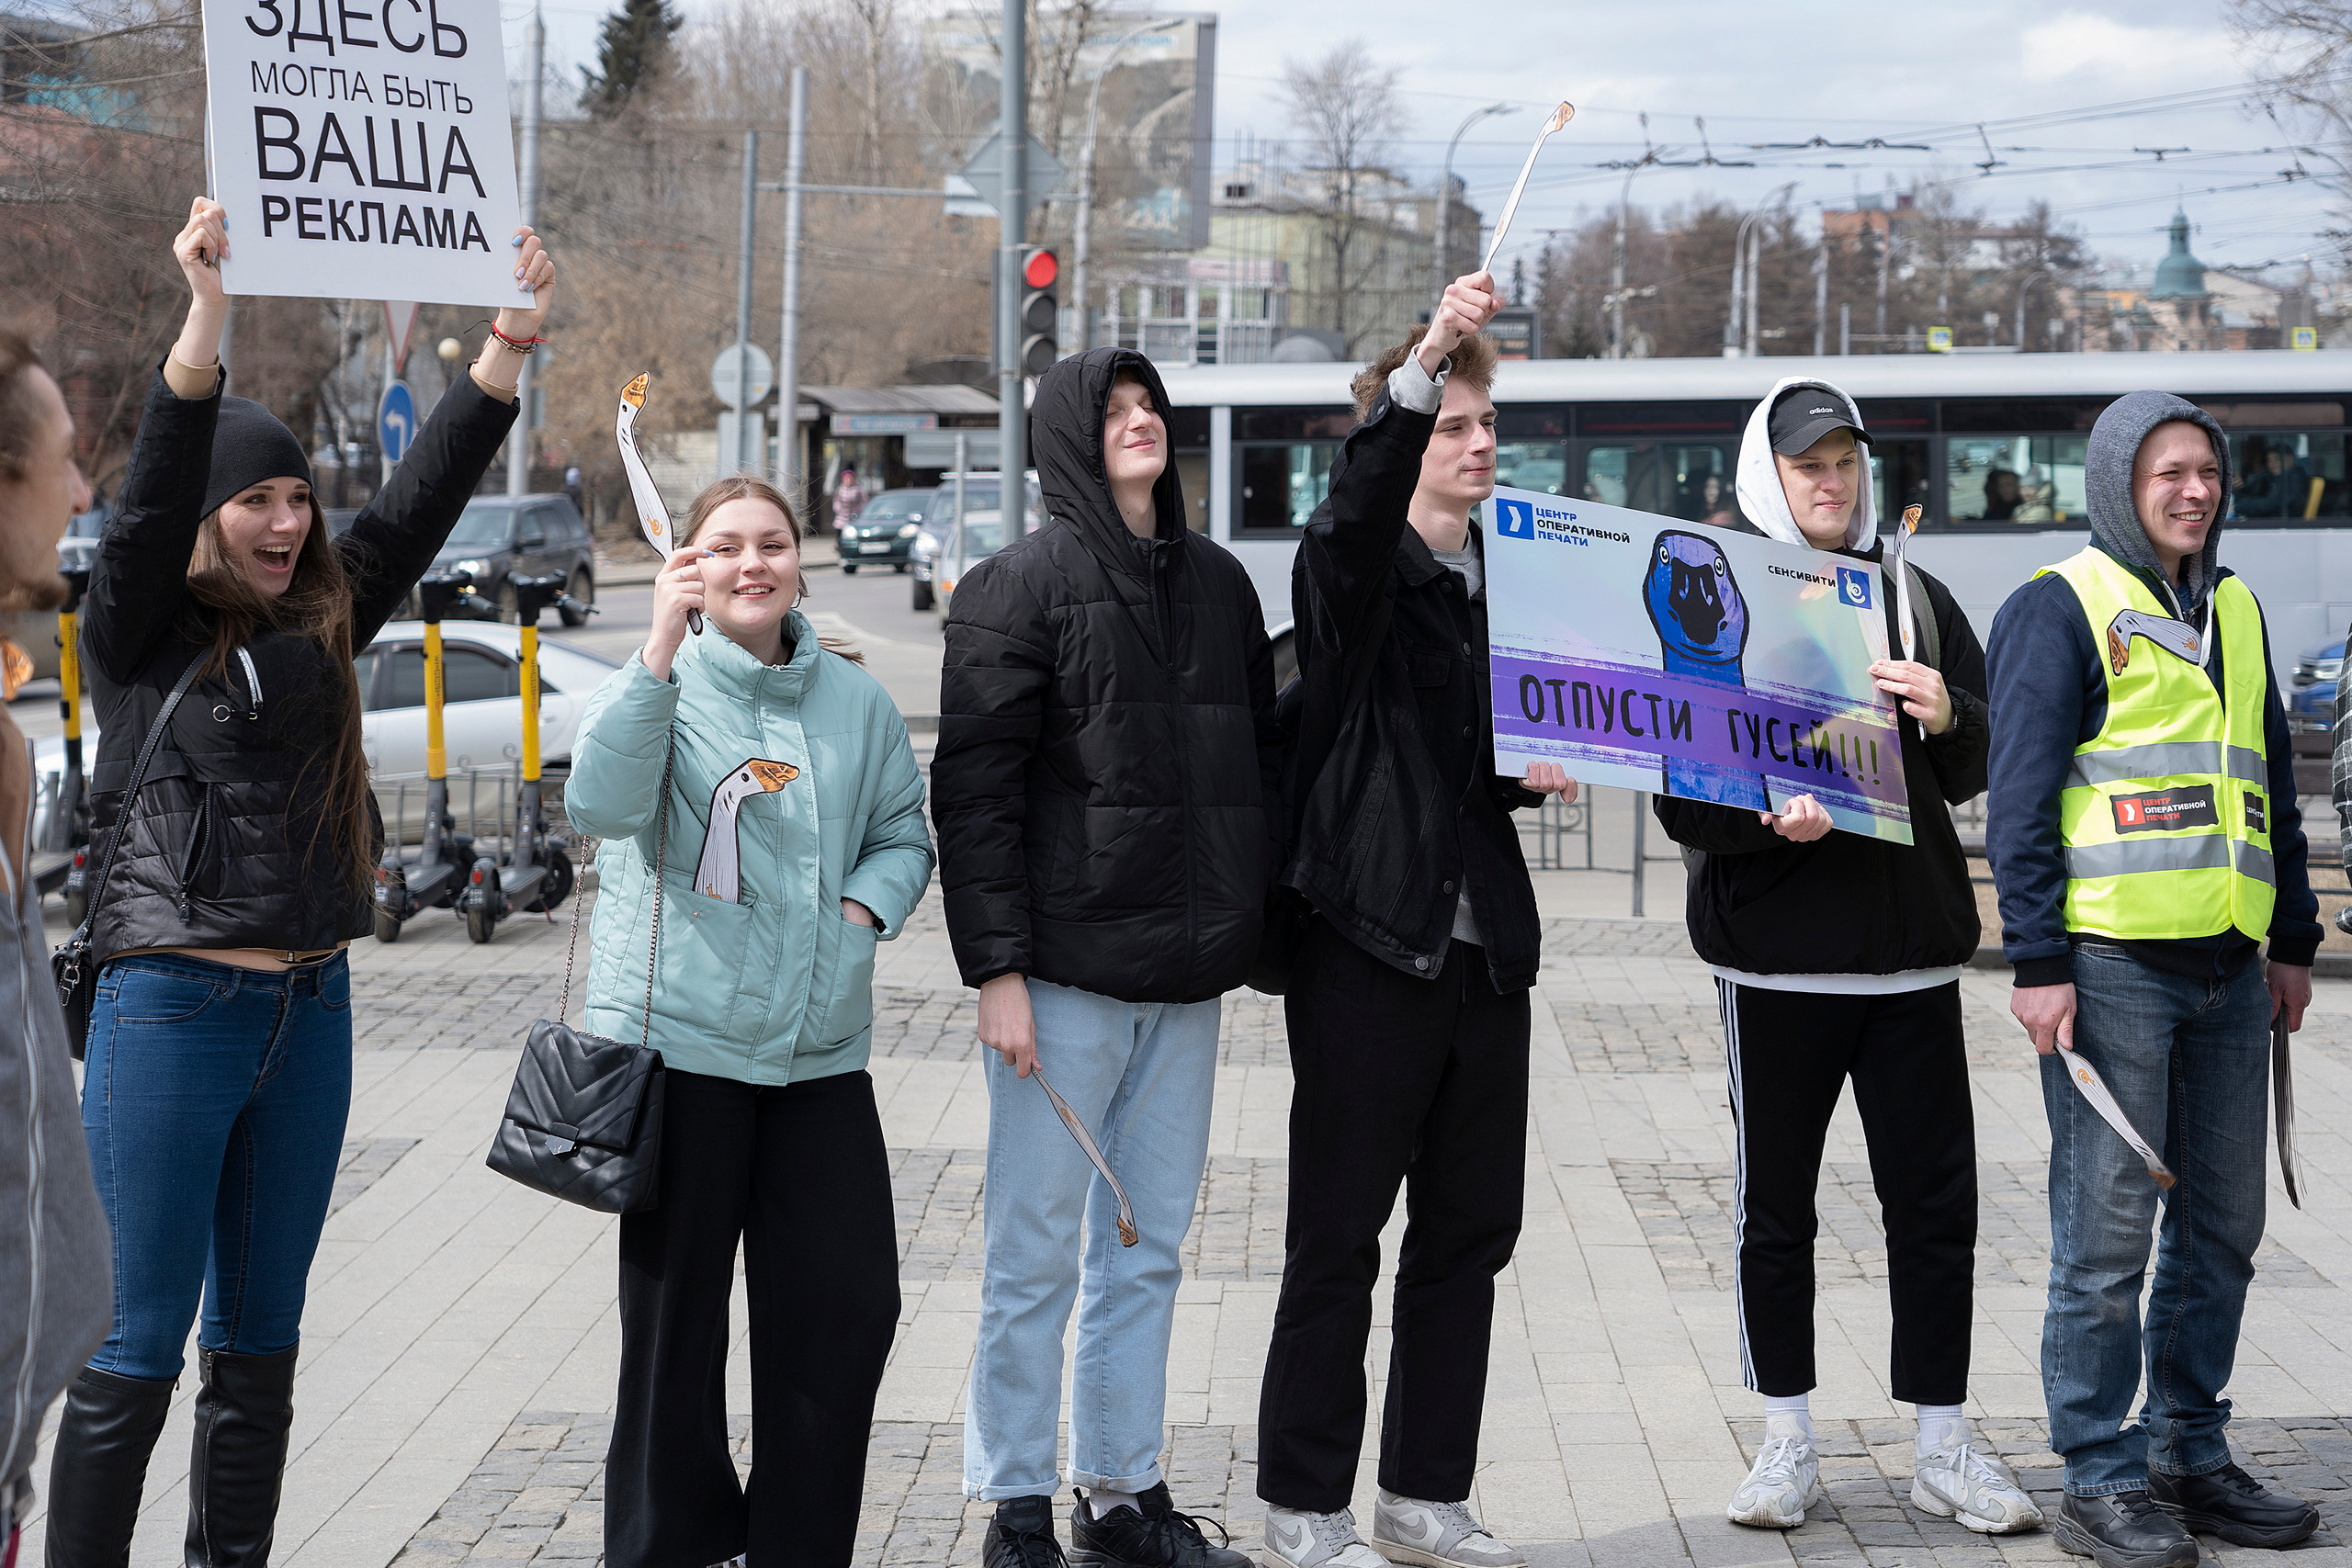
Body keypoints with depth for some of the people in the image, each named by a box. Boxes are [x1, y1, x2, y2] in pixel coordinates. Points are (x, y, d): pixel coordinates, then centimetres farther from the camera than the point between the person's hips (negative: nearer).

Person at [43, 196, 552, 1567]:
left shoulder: (322, 623, 10)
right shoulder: (138, 635, -4)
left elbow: (422, 501, 4)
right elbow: (154, 496, -19)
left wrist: (510, 344, -4)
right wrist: (206, 315, -31)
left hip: (312, 1015, 6)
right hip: (173, 1012, -6)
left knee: (261, 1340, 13)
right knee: (135, 1350, -3)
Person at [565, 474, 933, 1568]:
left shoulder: (855, 698, 10)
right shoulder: (663, 685, -3)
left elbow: (903, 833, 19)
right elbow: (601, 802, -21)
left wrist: (866, 904, -2)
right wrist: (663, 646, -28)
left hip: (820, 1051, 4)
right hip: (679, 1040, -4)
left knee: (847, 1304, 5)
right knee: (674, 1311, 6)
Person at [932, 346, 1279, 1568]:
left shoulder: (1218, 583, 14)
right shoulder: (1020, 585, -4)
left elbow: (1265, 758, 18)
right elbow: (974, 788, -9)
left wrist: (1260, 925, 11)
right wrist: (995, 967, -15)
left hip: (1187, 977, 6)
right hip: (1065, 972, -5)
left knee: (1147, 1251, 12)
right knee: (1034, 1256, 0)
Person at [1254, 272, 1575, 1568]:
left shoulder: (1512, 576, 15)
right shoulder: (1354, 568, -5)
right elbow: (1358, 502, -30)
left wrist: (1543, 774, 3)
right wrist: (1425, 358, -43)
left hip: (1486, 942, 7)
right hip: (1370, 936, -7)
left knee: (1471, 1230, 12)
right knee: (1337, 1237, 1)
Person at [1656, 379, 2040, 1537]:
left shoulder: (1916, 599, 11)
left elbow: (1976, 777, 12)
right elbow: (1680, 800, -3)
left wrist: (1948, 720, -10)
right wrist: (1766, 820, -23)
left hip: (1914, 945, 3)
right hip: (1774, 953, -3)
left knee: (1937, 1201, 4)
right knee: (1775, 1209, 5)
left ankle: (1941, 1448, 15)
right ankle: (1787, 1446, 18)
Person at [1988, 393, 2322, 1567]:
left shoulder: (2235, 611, 18)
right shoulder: (2061, 607, -3)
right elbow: (2020, 795, -8)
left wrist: (2293, 939, 19)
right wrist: (2038, 960, -13)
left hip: (2228, 972, 7)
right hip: (2111, 965, -7)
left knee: (2222, 1225, 11)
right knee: (2106, 1231, -3)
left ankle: (2192, 1454, 23)